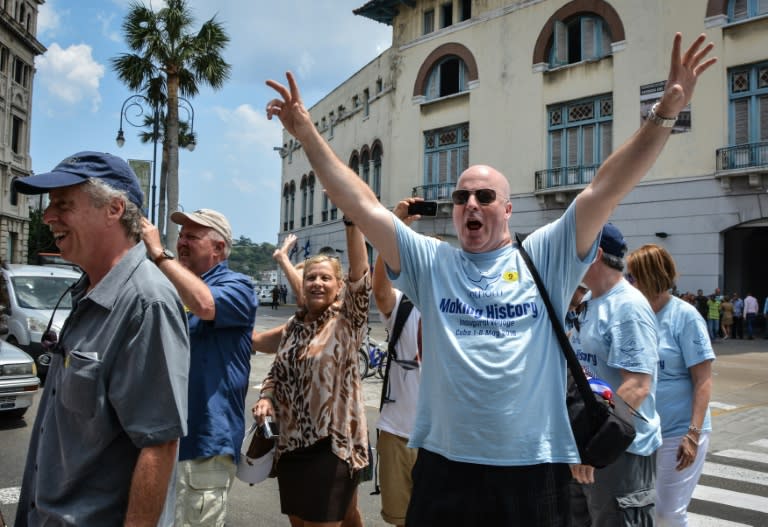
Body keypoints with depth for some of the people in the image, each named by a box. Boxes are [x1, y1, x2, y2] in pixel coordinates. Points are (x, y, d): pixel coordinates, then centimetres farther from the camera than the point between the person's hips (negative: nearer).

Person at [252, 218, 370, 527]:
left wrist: (352, 222, -32)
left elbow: (359, 272, -22)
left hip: (332, 443, -6)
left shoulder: (347, 320, -7)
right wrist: (266, 398, -4)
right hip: (291, 441, 6)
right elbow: (277, 372, 17)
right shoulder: (293, 325, 9)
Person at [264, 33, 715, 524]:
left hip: (534, 467, 0)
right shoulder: (430, 262, 3)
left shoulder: (546, 258, 2)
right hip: (445, 464, 1)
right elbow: (361, 205, -1)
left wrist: (665, 114, -13)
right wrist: (308, 134, -6)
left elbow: (606, 189, -6)